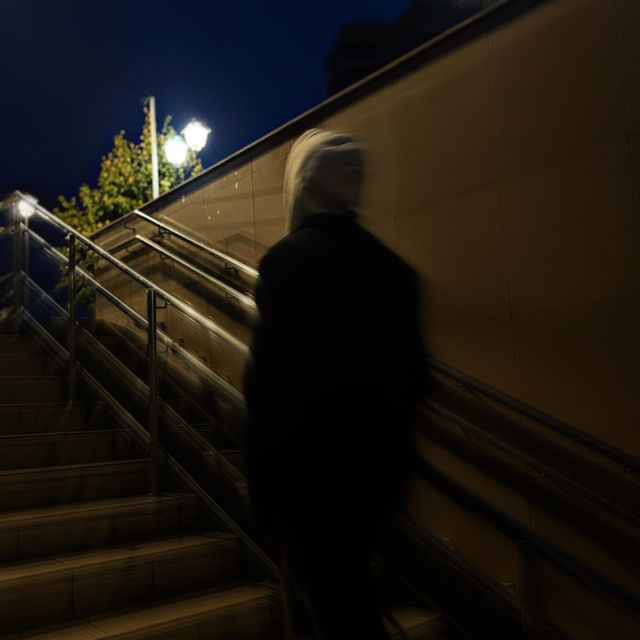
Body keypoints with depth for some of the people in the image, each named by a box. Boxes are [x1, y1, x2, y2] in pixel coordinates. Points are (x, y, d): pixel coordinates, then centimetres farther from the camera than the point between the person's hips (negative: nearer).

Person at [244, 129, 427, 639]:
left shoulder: (287, 258, -13)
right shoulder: (391, 265, 3)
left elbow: (270, 374, -15)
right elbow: (411, 369, 7)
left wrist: (262, 481, -8)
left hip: (312, 462, -5)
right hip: (380, 457, 5)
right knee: (351, 581, 24)